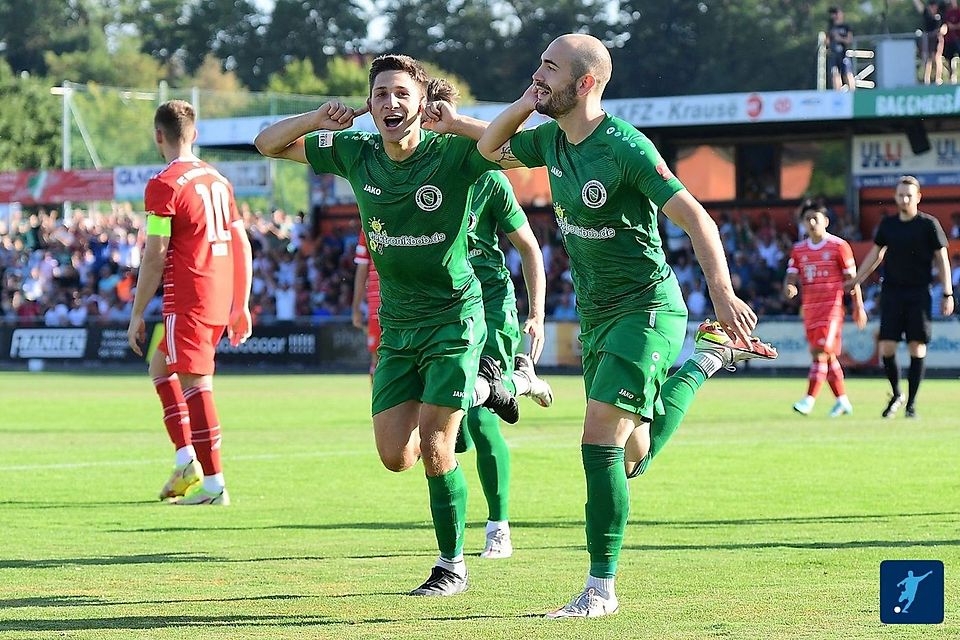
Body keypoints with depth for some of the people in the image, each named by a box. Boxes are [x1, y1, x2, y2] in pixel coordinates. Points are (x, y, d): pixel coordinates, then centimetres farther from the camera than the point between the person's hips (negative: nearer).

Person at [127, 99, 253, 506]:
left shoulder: (163, 185, -9)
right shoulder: (218, 180, 14)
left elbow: (155, 256, -12)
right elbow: (242, 246, 15)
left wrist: (137, 314, -6)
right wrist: (241, 305, 20)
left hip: (186, 300, -8)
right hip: (220, 300, 8)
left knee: (196, 385, -6)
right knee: (161, 368, 21)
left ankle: (213, 484, -8)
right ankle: (186, 463, 14)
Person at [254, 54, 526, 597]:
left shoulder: (452, 153, -15)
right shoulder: (354, 152, -2)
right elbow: (269, 144, 6)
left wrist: (458, 123, -33)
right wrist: (317, 120, -13)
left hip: (454, 317, -5)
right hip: (397, 323, 5)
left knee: (434, 449, -10)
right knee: (396, 456, 3)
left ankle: (454, 565, 10)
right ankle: (480, 388, 31)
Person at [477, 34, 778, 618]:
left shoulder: (624, 146, -19)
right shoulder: (551, 140, 4)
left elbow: (695, 217, -21)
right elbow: (491, 150, 21)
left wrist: (722, 292, -34)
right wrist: (524, 105, 0)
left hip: (647, 308, -8)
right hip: (597, 313, 8)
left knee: (601, 442, -17)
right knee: (630, 459, 14)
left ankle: (601, 588, -10)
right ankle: (706, 359, 34)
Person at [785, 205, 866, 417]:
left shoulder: (839, 246, -3)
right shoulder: (798, 249, 11)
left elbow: (852, 278, -1)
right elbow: (791, 276, 7)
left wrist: (858, 307, -2)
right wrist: (789, 288, -17)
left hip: (832, 304, -6)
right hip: (809, 306, 6)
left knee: (821, 351, -15)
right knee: (827, 355, 10)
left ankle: (809, 400, -18)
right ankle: (842, 400, 19)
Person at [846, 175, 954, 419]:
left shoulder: (929, 224, -2)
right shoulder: (888, 224, 8)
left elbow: (942, 259, 0)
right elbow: (875, 254, 21)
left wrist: (948, 294, -5)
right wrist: (855, 280, 21)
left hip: (918, 295, -3)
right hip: (892, 292, 3)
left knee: (917, 349, -4)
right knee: (886, 348, -5)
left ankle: (911, 404, 4)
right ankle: (896, 395, 17)